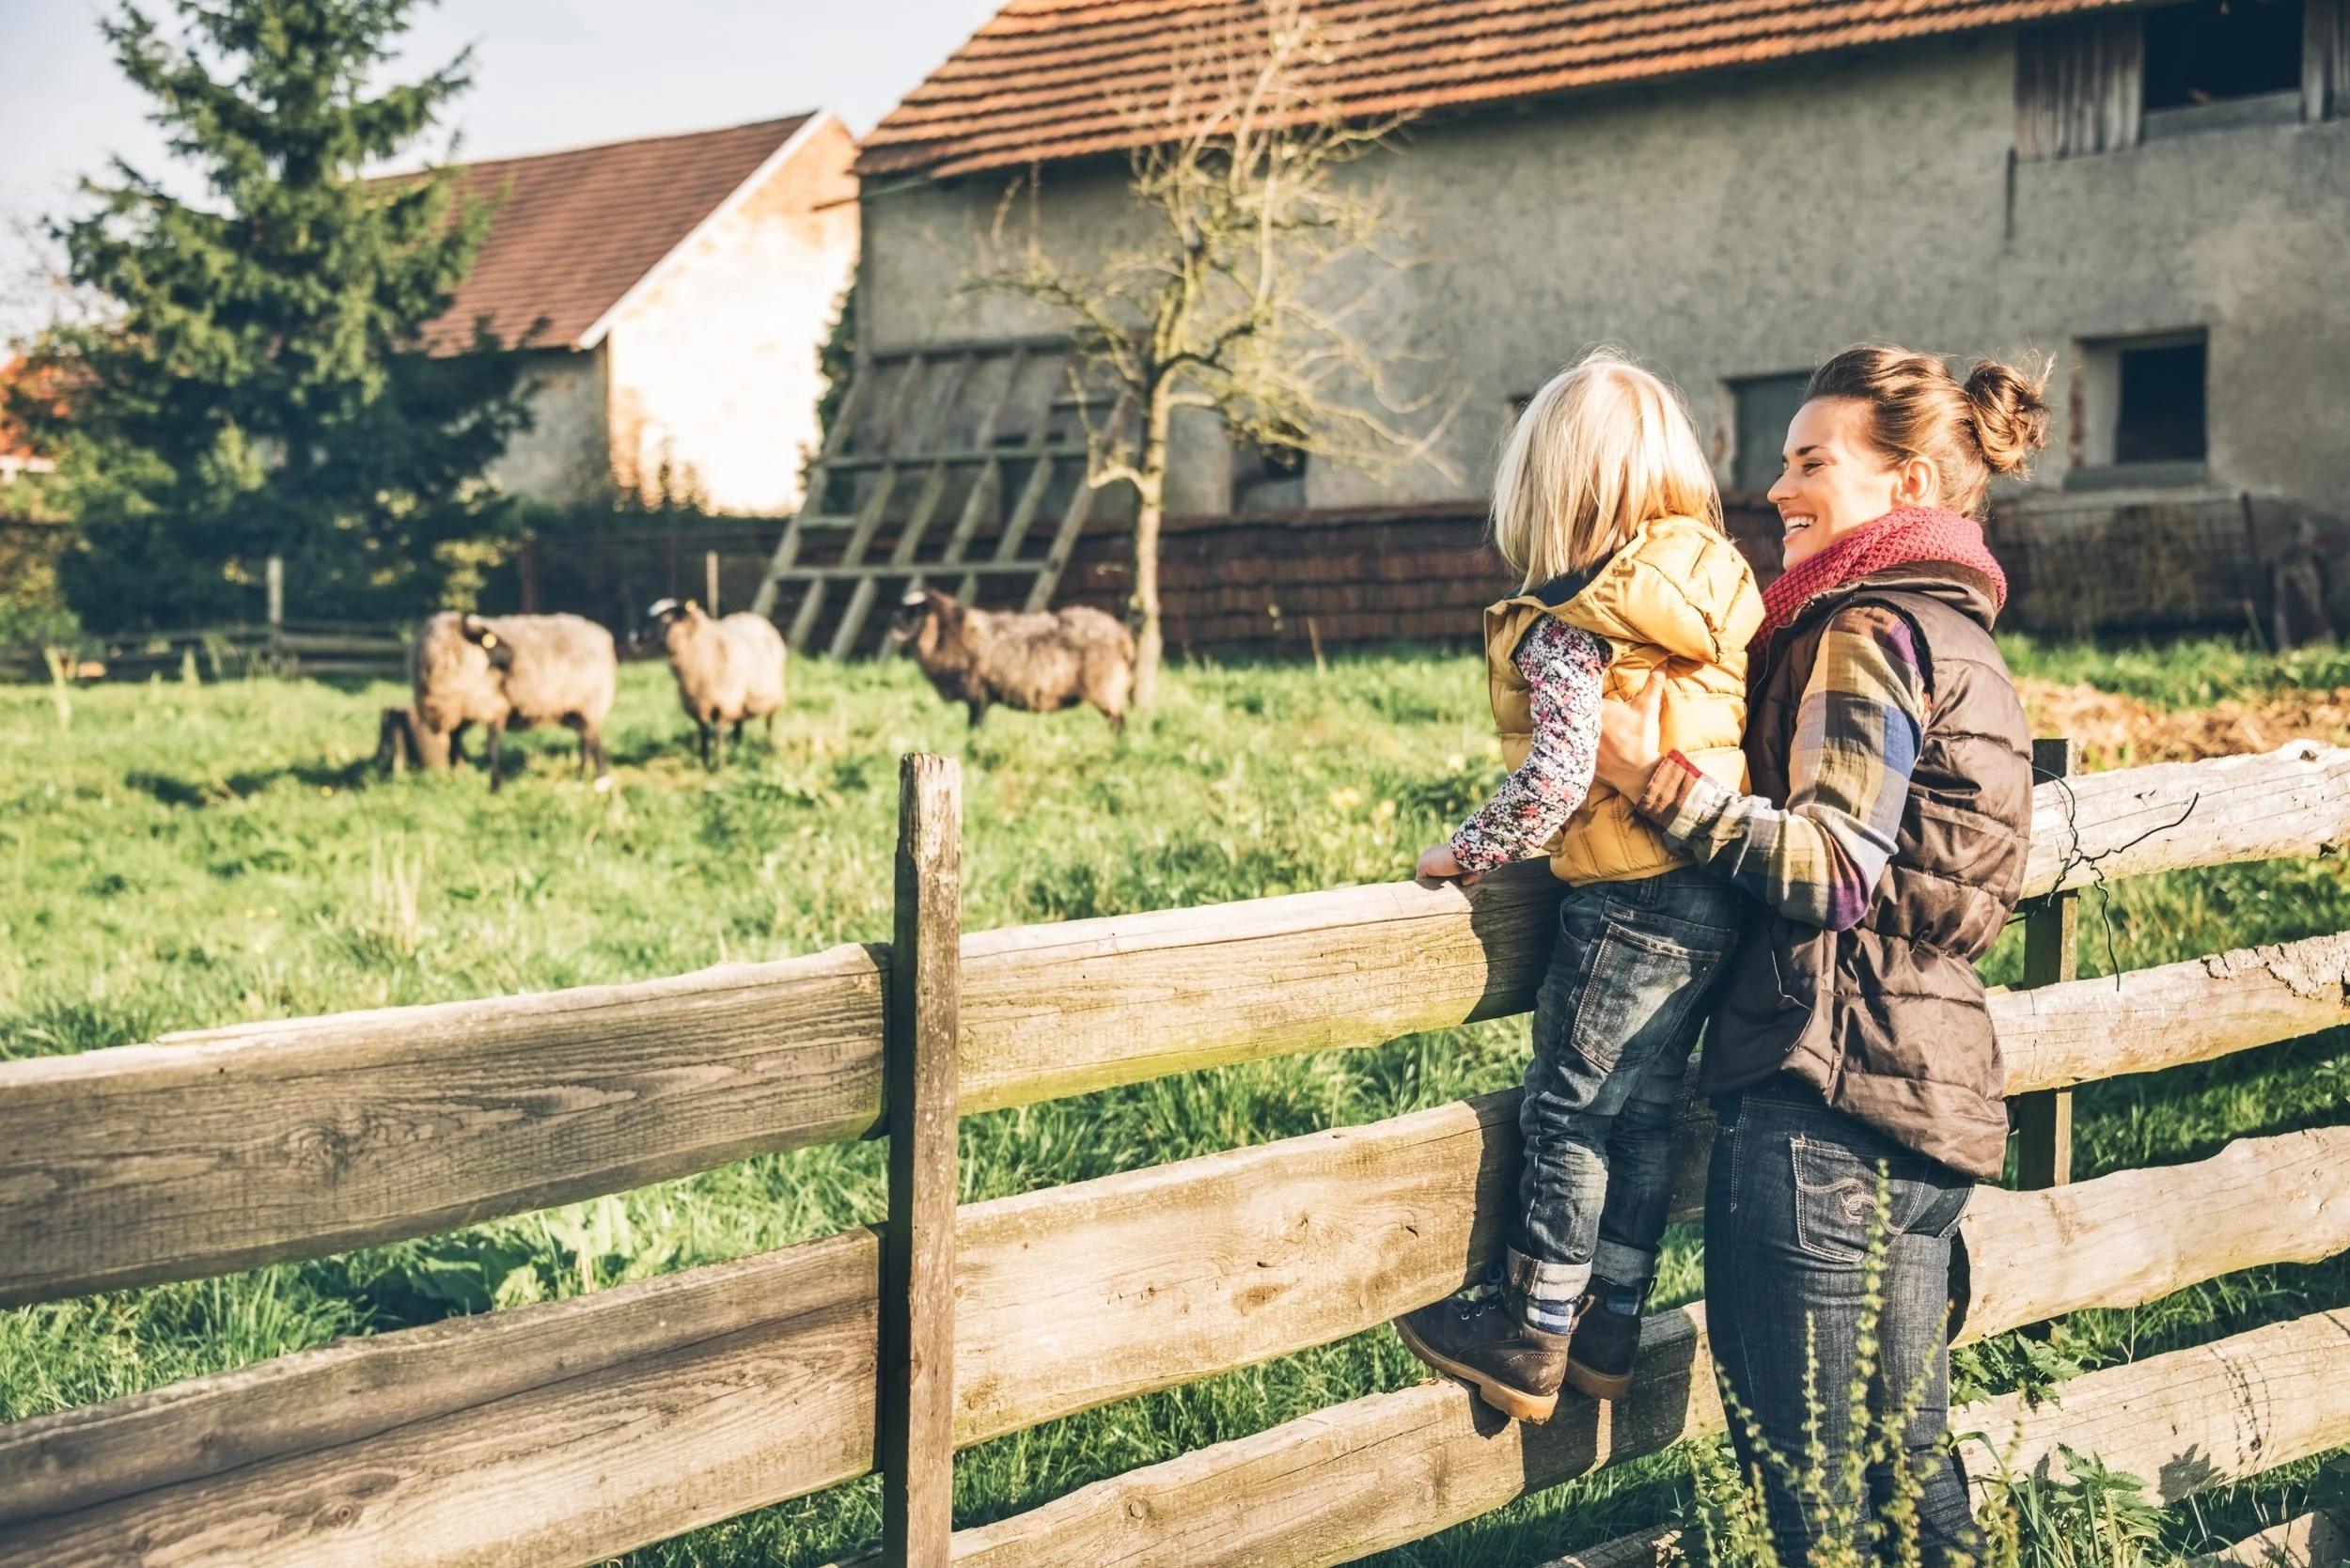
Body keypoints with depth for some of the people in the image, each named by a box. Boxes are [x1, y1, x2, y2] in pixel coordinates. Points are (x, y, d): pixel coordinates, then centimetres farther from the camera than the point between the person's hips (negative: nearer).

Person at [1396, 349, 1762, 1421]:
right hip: (1719, 892, 8)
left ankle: (1532, 1338, 13)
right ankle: (1610, 1331, 24)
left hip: (1632, 901, -8)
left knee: (1569, 1111, 4)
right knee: (1642, 1108, 15)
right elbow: (1732, 741, 12)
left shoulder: (1567, 629, -16)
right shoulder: (1720, 590, 6)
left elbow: (1554, 781, -22)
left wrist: (1464, 853, -9)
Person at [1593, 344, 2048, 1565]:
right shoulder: (1951, 628, 18)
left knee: (1802, 1464, 0)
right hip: (1930, 1089, 10)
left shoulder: (1862, 635, -12)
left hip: (1829, 1094, -10)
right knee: (1906, 1437, 18)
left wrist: (1657, 779, -19)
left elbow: (1835, 874, -19)